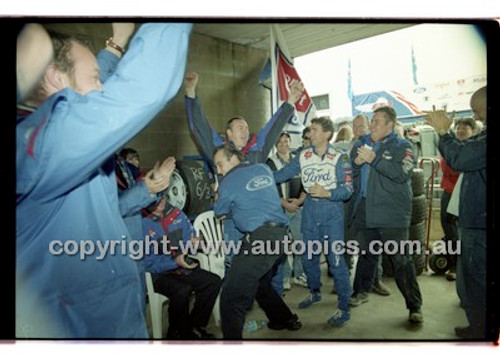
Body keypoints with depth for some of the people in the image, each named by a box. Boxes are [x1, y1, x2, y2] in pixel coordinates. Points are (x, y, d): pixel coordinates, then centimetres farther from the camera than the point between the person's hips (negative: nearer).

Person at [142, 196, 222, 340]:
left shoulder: (177, 213, 3)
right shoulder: (142, 224, -15)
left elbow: (191, 234, 13)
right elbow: (147, 262, -15)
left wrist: (193, 241, -10)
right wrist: (175, 262, -23)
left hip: (184, 267, 6)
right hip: (160, 275, -6)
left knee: (214, 281, -12)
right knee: (182, 291, -32)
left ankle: (195, 327, 4)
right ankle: (178, 333, -3)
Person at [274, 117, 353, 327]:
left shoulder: (339, 158, -8)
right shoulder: (303, 156, 3)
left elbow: (348, 189, -12)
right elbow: (283, 174, 3)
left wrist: (327, 193, -26)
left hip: (332, 211, -4)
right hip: (310, 210, 5)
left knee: (336, 259, -6)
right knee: (308, 256, 16)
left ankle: (344, 308, 9)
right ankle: (314, 292, 40)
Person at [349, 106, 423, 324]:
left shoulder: (402, 146, -1)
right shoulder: (361, 144, 13)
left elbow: (402, 174, -17)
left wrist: (374, 159, -23)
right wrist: (356, 162, -7)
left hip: (392, 214, -4)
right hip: (364, 212, 5)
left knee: (401, 260, 0)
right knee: (366, 255, 18)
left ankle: (415, 306, 14)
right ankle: (361, 291, 36)